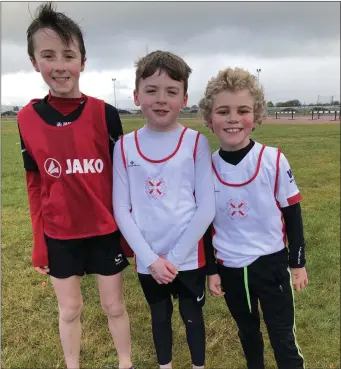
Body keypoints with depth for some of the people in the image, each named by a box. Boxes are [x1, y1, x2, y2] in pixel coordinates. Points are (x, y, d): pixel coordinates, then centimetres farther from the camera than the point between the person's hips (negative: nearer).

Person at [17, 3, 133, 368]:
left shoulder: (104, 113, -11)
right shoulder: (27, 118, -6)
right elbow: (35, 184, 0)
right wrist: (38, 241, 2)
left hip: (105, 230, -1)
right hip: (58, 234, 1)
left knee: (114, 305, 16)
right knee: (69, 308, 19)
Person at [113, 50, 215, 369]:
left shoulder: (196, 143, -10)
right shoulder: (125, 147, -6)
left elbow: (206, 208, -12)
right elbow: (122, 210, -5)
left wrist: (174, 257, -13)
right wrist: (150, 258, -11)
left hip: (188, 257, -1)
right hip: (147, 260, 2)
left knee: (192, 316, 19)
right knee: (160, 316, 23)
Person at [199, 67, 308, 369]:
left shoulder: (274, 160, -14)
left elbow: (292, 214, -4)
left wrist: (298, 262, 1)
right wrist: (212, 270, 4)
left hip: (272, 264, -2)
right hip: (230, 268, 2)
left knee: (283, 337, 11)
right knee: (248, 332, 23)